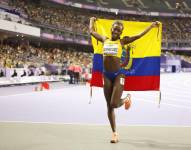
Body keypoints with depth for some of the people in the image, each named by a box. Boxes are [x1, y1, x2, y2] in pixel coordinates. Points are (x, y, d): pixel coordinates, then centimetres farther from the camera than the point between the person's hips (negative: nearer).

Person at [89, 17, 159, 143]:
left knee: (114, 104, -14)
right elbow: (92, 31, 24)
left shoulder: (122, 41, 0)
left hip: (118, 74, -4)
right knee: (109, 106, 5)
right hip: (107, 75, 4)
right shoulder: (105, 39, 10)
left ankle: (126, 99, 23)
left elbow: (139, 36, -3)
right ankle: (115, 133, 14)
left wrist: (152, 26, -1)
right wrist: (92, 21, 37)